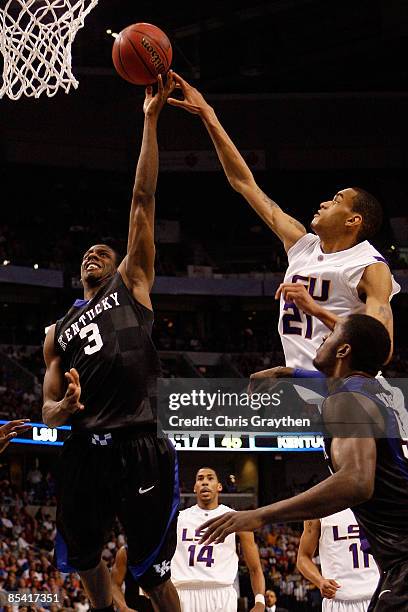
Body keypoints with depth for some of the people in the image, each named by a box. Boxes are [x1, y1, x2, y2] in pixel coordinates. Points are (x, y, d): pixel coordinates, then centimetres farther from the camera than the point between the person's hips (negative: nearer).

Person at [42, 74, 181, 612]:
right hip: (84, 451, 5)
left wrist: (150, 120, 2)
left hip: (138, 448, -4)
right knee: (84, 557, 16)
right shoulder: (58, 333, 23)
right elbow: (48, 409, 19)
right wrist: (64, 406, -6)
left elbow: (143, 201, 7)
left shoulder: (131, 283, 13)